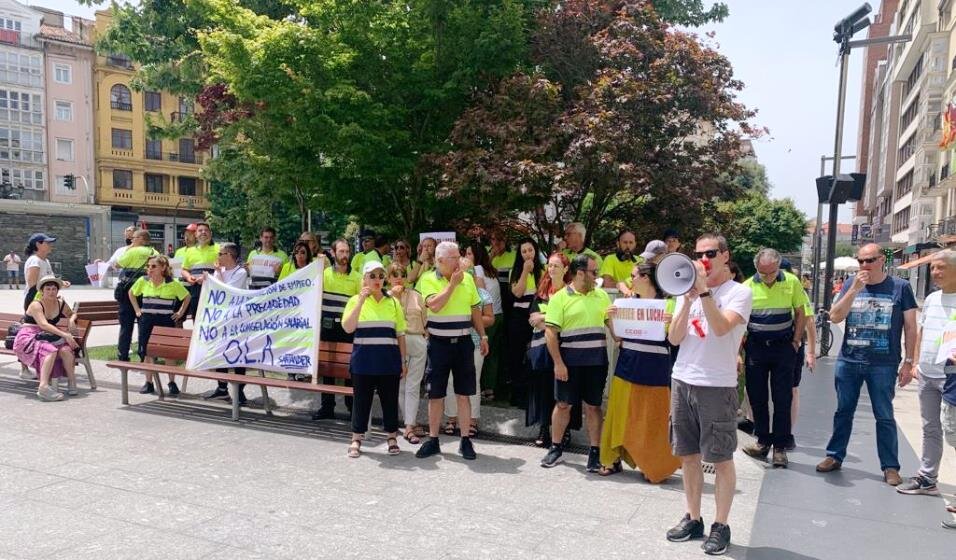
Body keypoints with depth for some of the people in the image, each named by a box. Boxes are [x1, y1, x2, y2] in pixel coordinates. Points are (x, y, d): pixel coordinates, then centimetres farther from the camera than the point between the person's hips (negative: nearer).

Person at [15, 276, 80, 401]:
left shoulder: (61, 304, 8)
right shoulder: (36, 305, -9)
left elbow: (72, 314, 29)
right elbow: (44, 325, -24)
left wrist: (72, 320, 3)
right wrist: (65, 335, -34)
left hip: (47, 338, 5)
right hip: (28, 338, -5)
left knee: (66, 349, -27)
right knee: (51, 350, -36)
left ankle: (72, 382, -16)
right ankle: (43, 387, -44)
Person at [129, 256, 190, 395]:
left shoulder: (173, 284, -7)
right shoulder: (142, 281, 0)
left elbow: (187, 296, 7)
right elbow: (131, 293, 19)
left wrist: (180, 313, 3)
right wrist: (137, 310, 13)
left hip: (166, 321, -2)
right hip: (147, 320, 3)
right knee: (146, 352, 5)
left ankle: (172, 383, 13)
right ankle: (148, 383, 16)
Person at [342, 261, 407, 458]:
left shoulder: (393, 302, 8)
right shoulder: (356, 300, 2)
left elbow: (400, 334, 9)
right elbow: (347, 328, -12)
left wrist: (404, 361, 5)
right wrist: (361, 301, -17)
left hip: (389, 360, 2)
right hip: (363, 360, -1)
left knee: (390, 399, 7)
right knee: (362, 399, 5)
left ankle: (392, 437, 20)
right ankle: (356, 439, 17)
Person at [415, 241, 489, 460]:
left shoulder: (468, 278, 5)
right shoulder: (428, 279, -5)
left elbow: (475, 310, 12)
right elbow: (434, 305, -22)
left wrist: (483, 336, 11)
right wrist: (453, 283, -17)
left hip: (463, 342, 2)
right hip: (439, 343, -2)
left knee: (464, 394, 5)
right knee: (435, 394, 6)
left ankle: (465, 441, 15)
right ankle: (433, 440, 18)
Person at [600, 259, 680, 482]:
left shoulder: (668, 303, -3)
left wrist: (671, 323, -25)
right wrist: (612, 318, -3)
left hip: (654, 367, -5)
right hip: (627, 364, 5)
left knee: (652, 418, 2)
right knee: (621, 413, 8)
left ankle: (655, 466, 16)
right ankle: (613, 459, 18)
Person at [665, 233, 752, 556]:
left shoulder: (739, 293, -5)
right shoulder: (688, 291, 10)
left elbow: (722, 328, -23)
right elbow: (674, 338, 2)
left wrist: (704, 290, -22)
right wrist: (688, 300, -8)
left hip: (717, 386, -5)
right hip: (682, 381, 5)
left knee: (721, 459, 3)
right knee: (688, 456, 12)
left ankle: (721, 525, 16)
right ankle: (693, 519, 25)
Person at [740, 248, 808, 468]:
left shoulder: (791, 282, -2)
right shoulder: (747, 287, -4)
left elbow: (801, 313, 7)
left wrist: (795, 342, 0)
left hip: (783, 347, -1)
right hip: (755, 347, 1)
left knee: (783, 398, 1)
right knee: (757, 397, 6)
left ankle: (780, 446, 10)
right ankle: (763, 441, 19)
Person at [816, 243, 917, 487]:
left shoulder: (900, 287, -2)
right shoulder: (851, 284, 5)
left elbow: (910, 327, 1)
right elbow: (835, 317, -4)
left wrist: (908, 362, -3)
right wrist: (854, 289, -14)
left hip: (883, 365, -3)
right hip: (848, 361, 3)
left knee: (884, 416, 5)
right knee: (843, 412, 12)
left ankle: (890, 467, 14)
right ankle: (834, 456, 23)